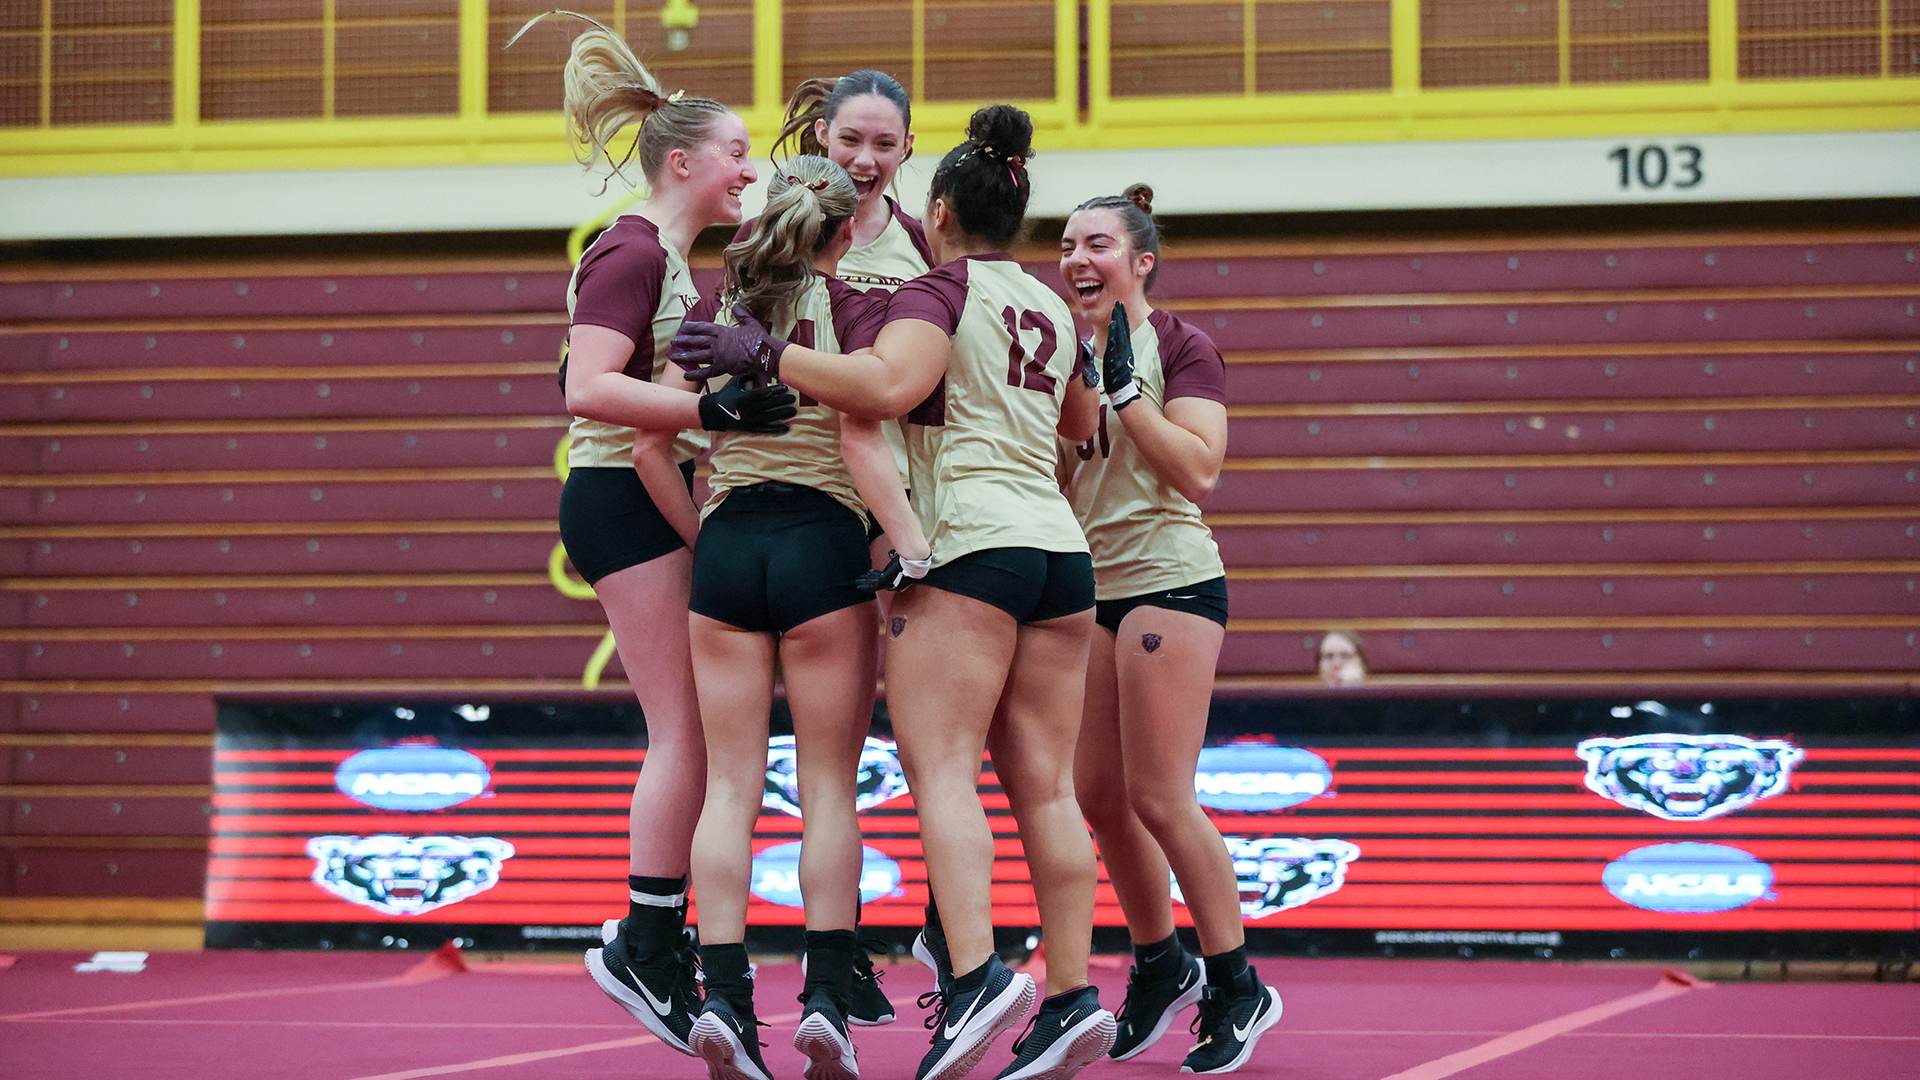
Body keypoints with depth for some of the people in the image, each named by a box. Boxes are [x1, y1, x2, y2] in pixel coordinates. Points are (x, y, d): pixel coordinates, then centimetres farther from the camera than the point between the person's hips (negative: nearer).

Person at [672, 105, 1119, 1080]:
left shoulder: (941, 287, -1)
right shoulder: (1051, 306, 20)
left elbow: (890, 385, -20)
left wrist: (766, 355, -14)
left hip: (970, 543, -7)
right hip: (1060, 546, 7)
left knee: (939, 766, -11)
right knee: (1044, 783, 4)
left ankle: (975, 972, -27)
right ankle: (1074, 995, -1)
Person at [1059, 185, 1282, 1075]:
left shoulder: (1179, 347, -5)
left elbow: (1198, 469, -16)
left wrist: (1123, 385, -17)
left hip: (1168, 578, -7)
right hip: (1089, 585, 7)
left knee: (1157, 798, -9)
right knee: (1097, 794, 7)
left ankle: (1237, 984, 4)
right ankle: (1160, 965, 24)